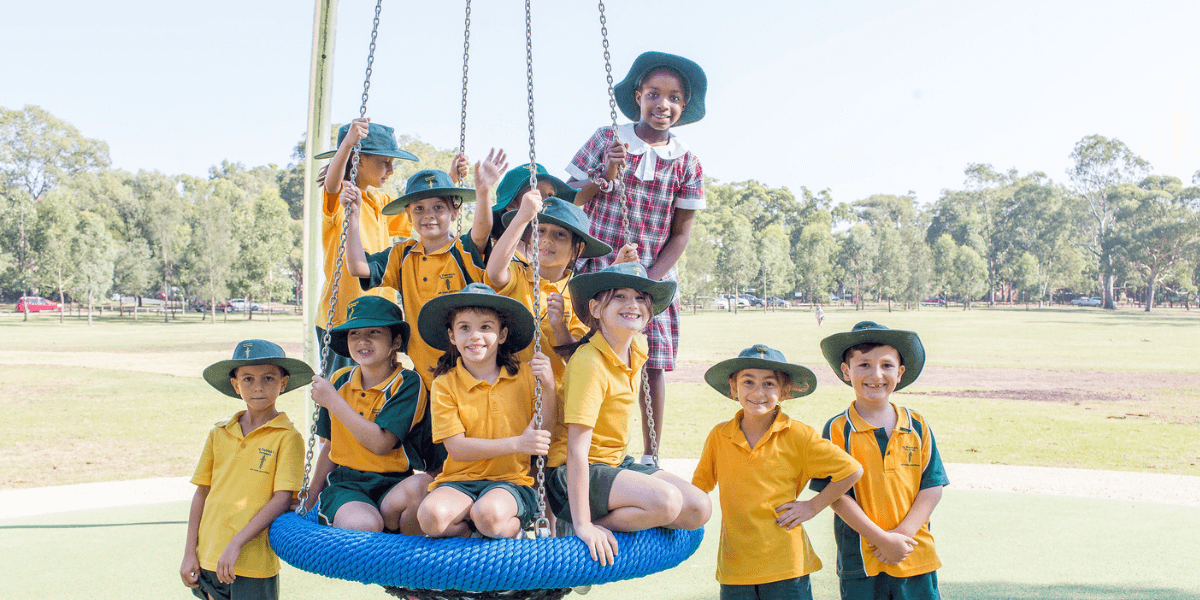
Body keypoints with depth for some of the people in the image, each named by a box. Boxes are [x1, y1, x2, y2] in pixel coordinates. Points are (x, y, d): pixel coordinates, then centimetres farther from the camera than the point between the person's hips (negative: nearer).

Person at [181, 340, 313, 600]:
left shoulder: (288, 438, -7)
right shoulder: (219, 434, 7)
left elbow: (282, 499, -12)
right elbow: (202, 493, 10)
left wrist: (236, 544, -18)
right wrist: (190, 552, 7)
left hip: (254, 562, -4)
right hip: (209, 557, 4)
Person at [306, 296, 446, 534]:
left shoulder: (408, 384, -6)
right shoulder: (339, 382, 9)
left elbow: (380, 443, -17)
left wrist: (333, 401, -14)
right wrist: (311, 496, 23)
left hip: (392, 485, -1)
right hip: (344, 483, 1)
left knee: (416, 487, -37)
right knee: (362, 524, -35)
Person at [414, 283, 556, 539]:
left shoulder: (525, 376, 4)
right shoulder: (444, 384, -1)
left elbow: (544, 435, 3)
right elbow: (456, 447, -9)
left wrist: (548, 388, -12)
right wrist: (517, 443, -19)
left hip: (511, 481, 0)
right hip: (460, 480, 1)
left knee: (489, 514, -33)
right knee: (431, 515, -30)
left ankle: (513, 528, 2)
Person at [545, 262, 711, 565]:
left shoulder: (637, 348, 1)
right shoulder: (590, 363, -23)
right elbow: (577, 449, -26)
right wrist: (583, 524, -27)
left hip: (617, 462, 9)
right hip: (573, 473, -9)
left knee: (699, 509, -5)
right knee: (666, 501, -29)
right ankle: (594, 528, -8)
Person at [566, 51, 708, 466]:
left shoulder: (686, 163, 1)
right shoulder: (605, 141, -1)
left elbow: (681, 232, 1)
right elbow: (571, 203, 1)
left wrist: (649, 281, -10)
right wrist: (605, 178, -18)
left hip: (655, 277, 1)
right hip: (599, 269, -1)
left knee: (654, 362, -1)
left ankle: (650, 456, 12)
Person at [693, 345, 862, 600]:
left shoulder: (798, 435, -5)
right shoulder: (719, 436, 2)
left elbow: (852, 471, 0)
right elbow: (698, 487, 13)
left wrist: (813, 506, -2)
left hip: (786, 567, -2)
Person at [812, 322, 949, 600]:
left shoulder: (918, 427, 4)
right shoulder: (837, 431, -6)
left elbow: (932, 487, 1)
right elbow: (837, 495, -10)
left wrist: (902, 533, -12)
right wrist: (883, 540, -16)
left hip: (917, 558, 3)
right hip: (860, 562, -2)